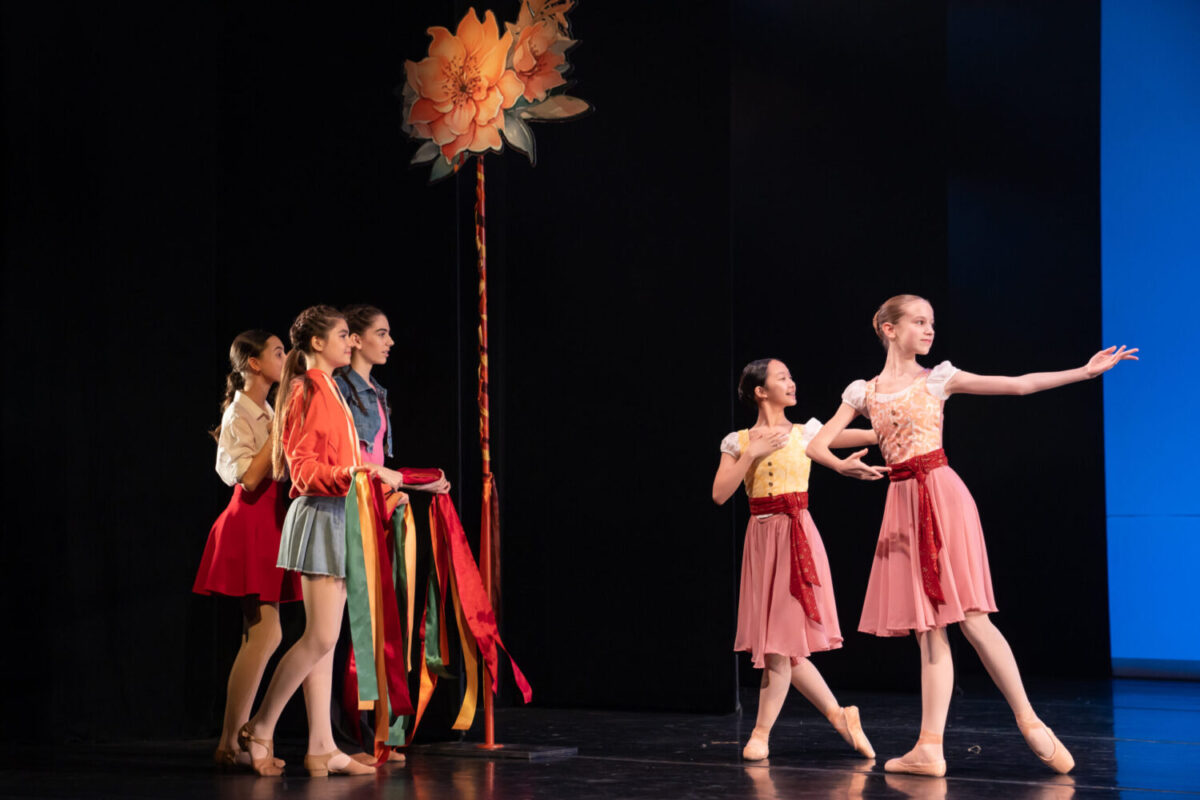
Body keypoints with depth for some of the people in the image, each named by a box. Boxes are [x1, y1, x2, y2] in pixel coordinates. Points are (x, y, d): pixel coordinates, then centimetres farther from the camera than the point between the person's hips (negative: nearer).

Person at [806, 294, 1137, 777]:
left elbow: (1018, 386, 3)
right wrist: (842, 466, -19)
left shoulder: (938, 379, 5)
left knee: (970, 617, -8)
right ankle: (930, 748, 3)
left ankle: (1030, 723, 2)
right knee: (927, 629, 2)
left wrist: (1085, 371, -3)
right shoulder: (864, 392, 9)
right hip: (903, 504, 2)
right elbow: (816, 445, 4)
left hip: (943, 496, -2)